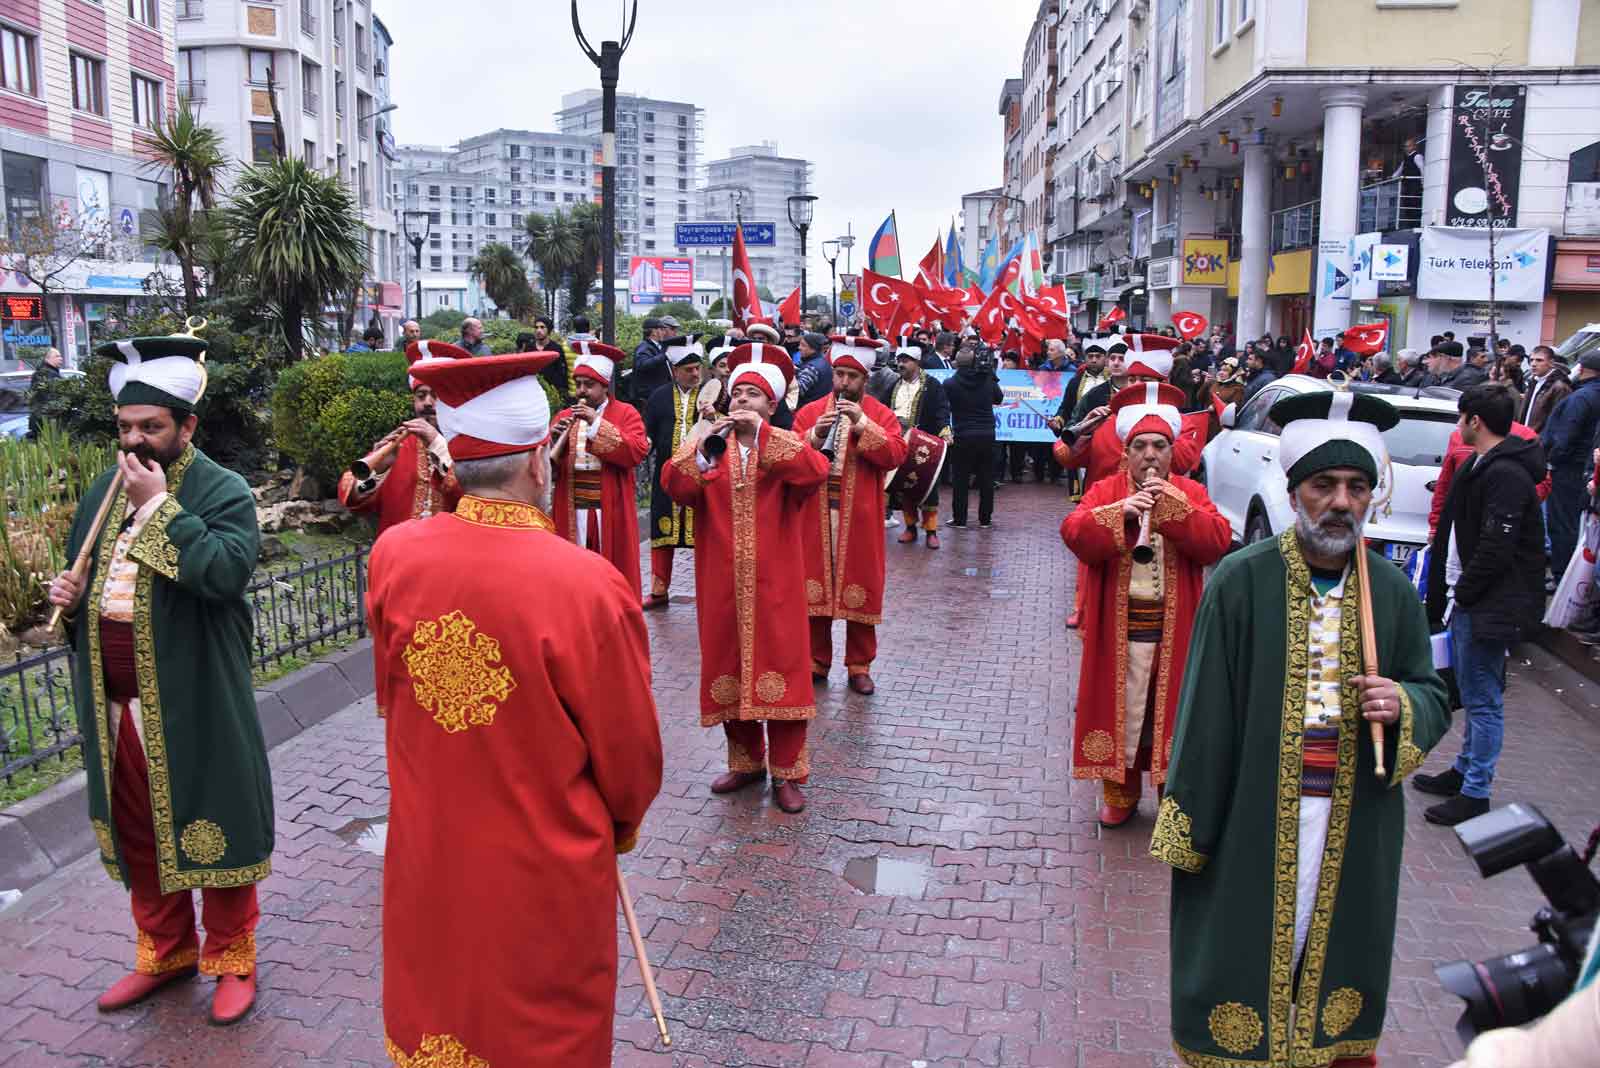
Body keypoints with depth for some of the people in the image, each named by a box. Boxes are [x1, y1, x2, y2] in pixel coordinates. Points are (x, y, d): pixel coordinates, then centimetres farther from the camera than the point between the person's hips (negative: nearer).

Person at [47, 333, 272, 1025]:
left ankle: (231, 959, 24)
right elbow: (84, 573, 22)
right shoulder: (104, 492, 10)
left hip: (194, 705, -6)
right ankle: (165, 951, 37)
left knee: (210, 831, 6)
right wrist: (70, 596, -1)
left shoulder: (222, 492, -11)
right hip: (116, 707, 7)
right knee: (138, 832, 18)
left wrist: (160, 504, -24)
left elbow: (227, 571, -28)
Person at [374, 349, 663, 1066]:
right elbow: (630, 755, -14)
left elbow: (390, 699, 4)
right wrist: (620, 827, 7)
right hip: (546, 874, -4)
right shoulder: (589, 586, -26)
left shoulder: (393, 555, -13)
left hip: (427, 864, 4)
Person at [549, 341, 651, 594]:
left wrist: (597, 423, -16)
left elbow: (637, 452, -16)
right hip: (571, 514, 3)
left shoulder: (625, 414, 2)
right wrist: (554, 441, -11)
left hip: (610, 514, -3)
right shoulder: (564, 417, 13)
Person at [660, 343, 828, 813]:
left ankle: (787, 772, 10)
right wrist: (704, 447, -21)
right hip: (722, 584, 3)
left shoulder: (786, 446, 2)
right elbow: (674, 485, -9)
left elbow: (816, 473, -21)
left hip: (774, 584, -2)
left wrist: (762, 433, -21)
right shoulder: (707, 445, 8)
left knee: (779, 670, -1)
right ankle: (746, 762, 26)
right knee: (729, 670, 10)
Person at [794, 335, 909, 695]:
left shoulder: (880, 414, 3)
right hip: (815, 516, 2)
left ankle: (859, 666, 14)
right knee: (814, 587, 7)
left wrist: (863, 424, -19)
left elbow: (896, 455, -11)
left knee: (860, 590, 3)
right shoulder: (809, 412, 7)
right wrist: (815, 434, -16)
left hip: (859, 519, -1)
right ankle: (815, 661, 20)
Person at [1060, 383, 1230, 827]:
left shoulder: (1192, 493, 5)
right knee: (1120, 707, 7)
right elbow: (1074, 534, -13)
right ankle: (1120, 793, 21)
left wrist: (1173, 506, -19)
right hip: (1118, 627, 0)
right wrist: (1120, 511, -25)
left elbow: (1218, 541, -10)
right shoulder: (1105, 490, 2)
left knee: (1172, 709, 9)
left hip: (1174, 628, 1)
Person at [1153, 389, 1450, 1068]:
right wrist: (1190, 824, -8)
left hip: (1354, 823, 3)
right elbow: (1206, 712, -9)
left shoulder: (1393, 592, 0)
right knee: (1246, 947, 9)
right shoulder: (1242, 581, -10)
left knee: (1333, 946, 16)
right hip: (1255, 814, -3)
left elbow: (1435, 698, 10)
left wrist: (1403, 703, -14)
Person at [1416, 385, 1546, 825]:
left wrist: (1463, 593, -13)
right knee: (1473, 694, 20)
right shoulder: (1481, 464, 13)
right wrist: (1451, 595, 14)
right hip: (1469, 601, 10)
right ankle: (1465, 770, 33)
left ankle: (1475, 793, 7)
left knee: (1483, 699, -2)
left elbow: (1496, 549, -24)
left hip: (1490, 607, -10)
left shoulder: (1506, 474, -20)